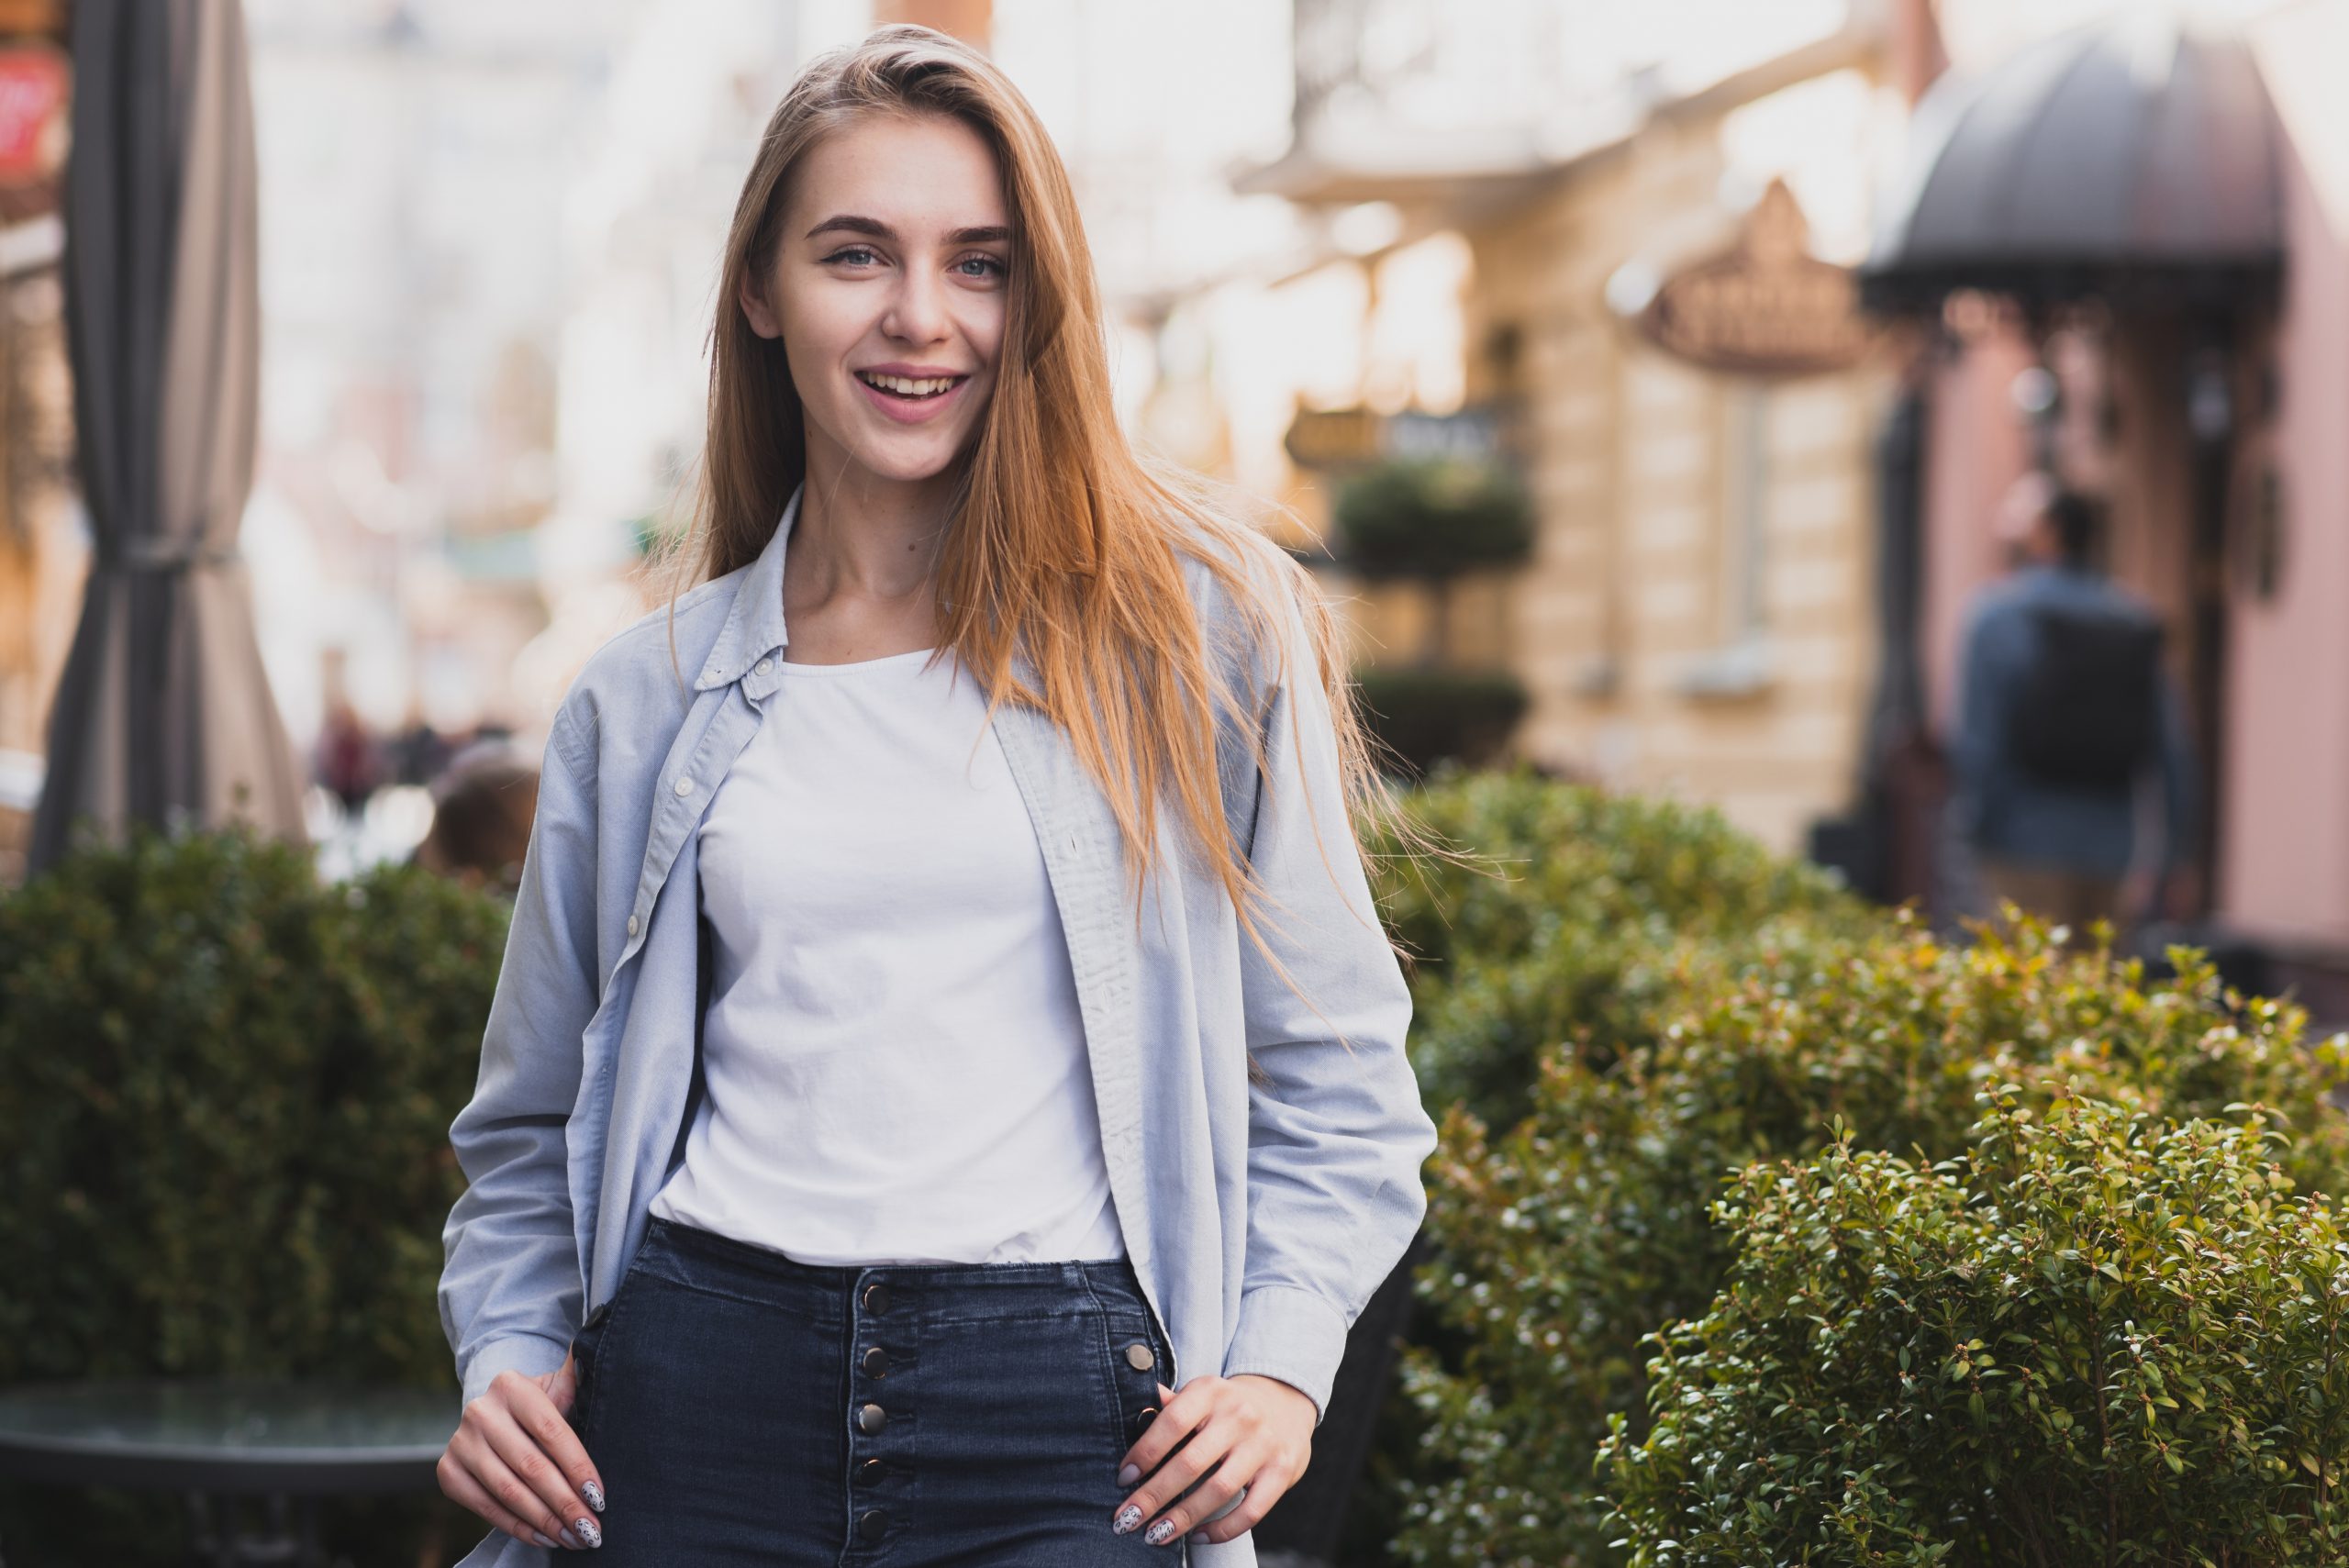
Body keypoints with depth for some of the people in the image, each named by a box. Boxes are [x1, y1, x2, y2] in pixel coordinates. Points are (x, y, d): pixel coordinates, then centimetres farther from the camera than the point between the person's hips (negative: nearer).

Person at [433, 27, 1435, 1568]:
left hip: (1060, 1418, -2)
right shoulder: (645, 701, 11)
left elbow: (1331, 1070, 8)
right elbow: (536, 1128, 19)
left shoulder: (1201, 629, 5)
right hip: (698, 1388, 2)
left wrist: (1279, 1365, -5)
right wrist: (511, 1353, 2)